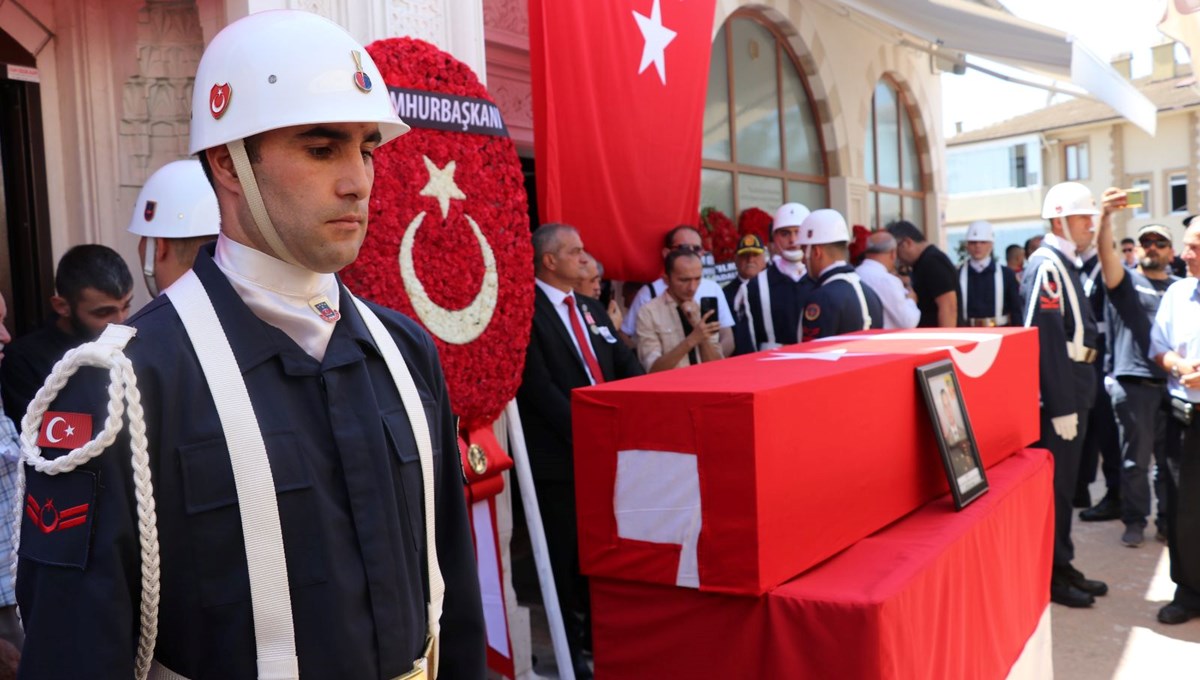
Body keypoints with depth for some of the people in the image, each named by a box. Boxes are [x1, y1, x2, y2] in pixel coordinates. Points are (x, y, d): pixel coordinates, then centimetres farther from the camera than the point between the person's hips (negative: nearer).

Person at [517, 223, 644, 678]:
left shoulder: (591, 309, 14)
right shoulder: (528, 313, -12)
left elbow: (627, 367, 10)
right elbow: (540, 389, -19)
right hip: (561, 456, -7)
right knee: (569, 556, 8)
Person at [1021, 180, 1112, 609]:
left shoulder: (1065, 264, 14)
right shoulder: (1046, 266, -17)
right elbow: (1048, 341, -23)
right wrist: (1062, 408, -23)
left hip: (1075, 387, 10)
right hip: (1059, 392, -10)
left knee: (1065, 479, 17)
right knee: (1054, 483, -1)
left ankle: (1062, 565, 28)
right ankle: (1049, 576, 11)